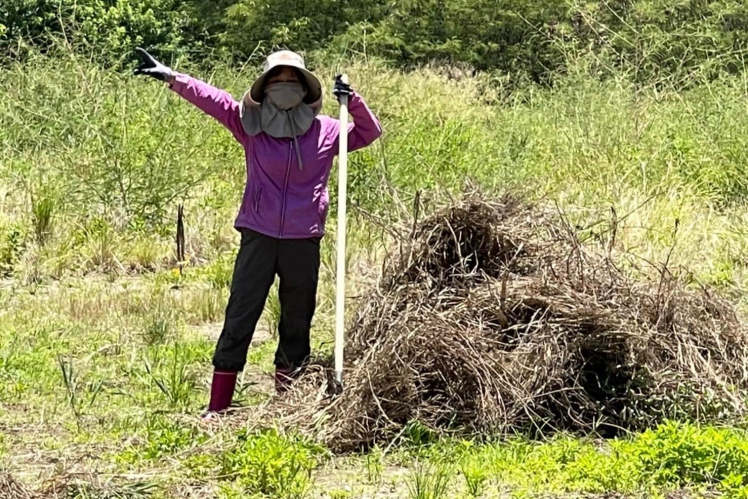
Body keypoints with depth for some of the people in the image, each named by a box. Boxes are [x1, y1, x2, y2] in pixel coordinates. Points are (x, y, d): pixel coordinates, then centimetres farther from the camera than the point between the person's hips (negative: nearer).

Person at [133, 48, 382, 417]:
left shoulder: (325, 131, 4)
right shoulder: (250, 125, 1)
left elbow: (370, 132, 12)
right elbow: (211, 99, -5)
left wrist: (353, 102, -5)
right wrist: (171, 78, -15)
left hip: (303, 241, 2)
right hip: (258, 237, -1)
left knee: (297, 323, 11)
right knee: (239, 319, -3)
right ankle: (217, 407, 0)